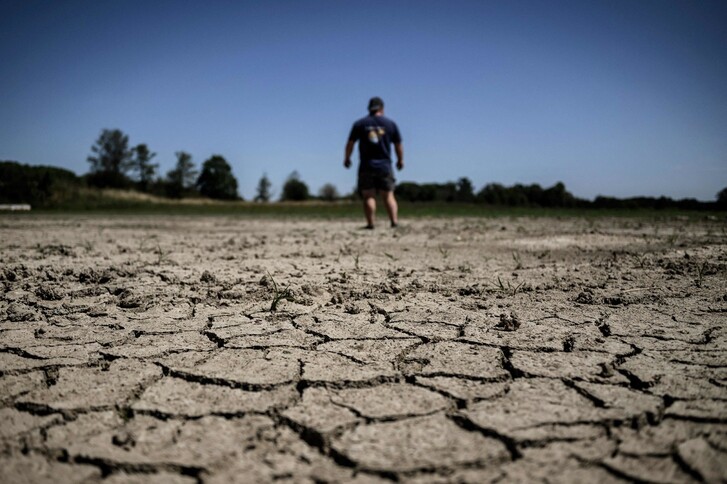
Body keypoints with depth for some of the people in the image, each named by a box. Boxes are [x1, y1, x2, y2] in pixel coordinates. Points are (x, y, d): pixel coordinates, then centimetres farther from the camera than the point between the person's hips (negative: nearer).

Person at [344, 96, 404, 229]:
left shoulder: (360, 124, 4)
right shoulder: (390, 124, 6)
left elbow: (350, 143, 5)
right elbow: (398, 145, 9)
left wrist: (347, 158, 19)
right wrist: (400, 160, 23)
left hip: (366, 166, -1)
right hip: (385, 166, 1)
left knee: (368, 196, 1)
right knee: (388, 195, 5)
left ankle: (370, 223, -5)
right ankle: (395, 221, -6)